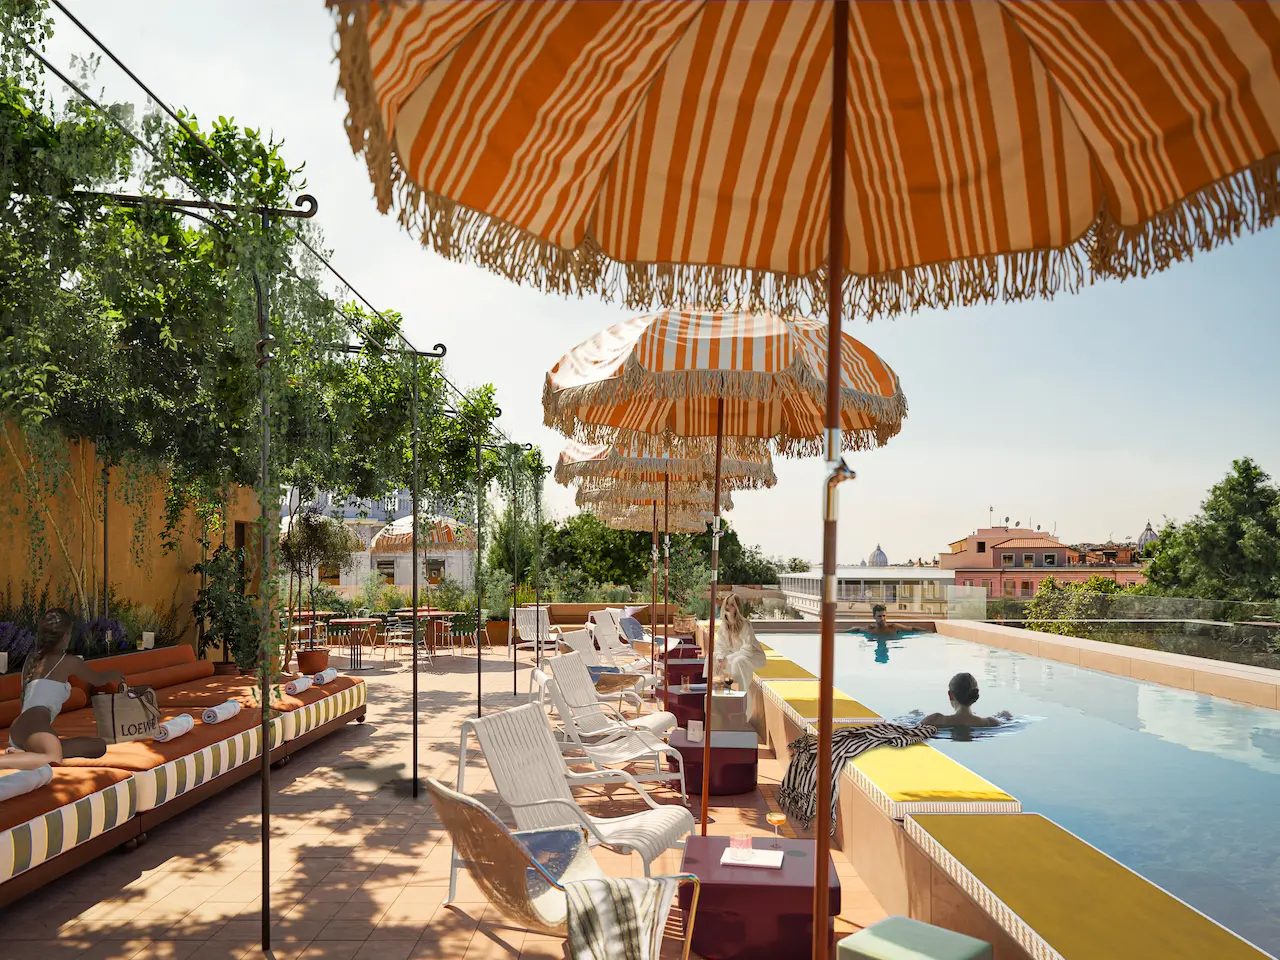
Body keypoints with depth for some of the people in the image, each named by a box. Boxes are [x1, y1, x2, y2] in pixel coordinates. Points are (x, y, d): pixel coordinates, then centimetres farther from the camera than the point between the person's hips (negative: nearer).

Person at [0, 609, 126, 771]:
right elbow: (98, 680, 27)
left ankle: (24, 752, -8)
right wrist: (113, 674, 49)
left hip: (18, 730, 8)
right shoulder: (69, 661, 9)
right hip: (34, 724, -8)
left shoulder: (32, 658, 26)